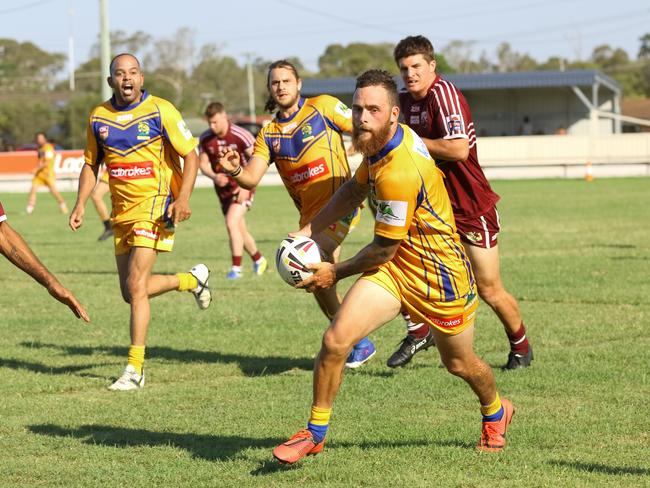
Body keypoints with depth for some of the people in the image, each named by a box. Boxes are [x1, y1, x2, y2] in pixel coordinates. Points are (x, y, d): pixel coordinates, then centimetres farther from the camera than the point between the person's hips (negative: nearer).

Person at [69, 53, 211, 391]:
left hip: (156, 205, -6)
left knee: (135, 284, -16)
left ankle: (135, 368, -9)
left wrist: (183, 198, -19)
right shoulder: (98, 117, 6)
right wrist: (81, 204, 5)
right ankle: (193, 280, 36)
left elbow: (190, 155, -6)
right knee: (131, 293, 9)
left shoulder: (160, 111, -8)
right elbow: (91, 164, 17)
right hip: (122, 211, 6)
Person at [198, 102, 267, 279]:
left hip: (242, 186, -6)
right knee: (240, 230, 13)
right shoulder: (205, 139, -3)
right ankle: (259, 260, 33)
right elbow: (203, 163, 4)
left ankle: (236, 268, -15)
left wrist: (246, 186, -20)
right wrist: (214, 176, -18)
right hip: (223, 188, 6)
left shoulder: (241, 135, -17)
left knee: (232, 223, -21)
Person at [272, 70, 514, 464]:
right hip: (394, 265, 7)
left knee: (460, 363, 16)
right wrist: (308, 232, 7)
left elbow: (384, 249, -21)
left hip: (437, 271, -7)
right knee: (336, 340, -10)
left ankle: (495, 413, 48)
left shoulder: (399, 172, -32)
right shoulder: (385, 141, -5)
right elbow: (354, 190, 15)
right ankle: (316, 433, 5)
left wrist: (336, 273, -6)